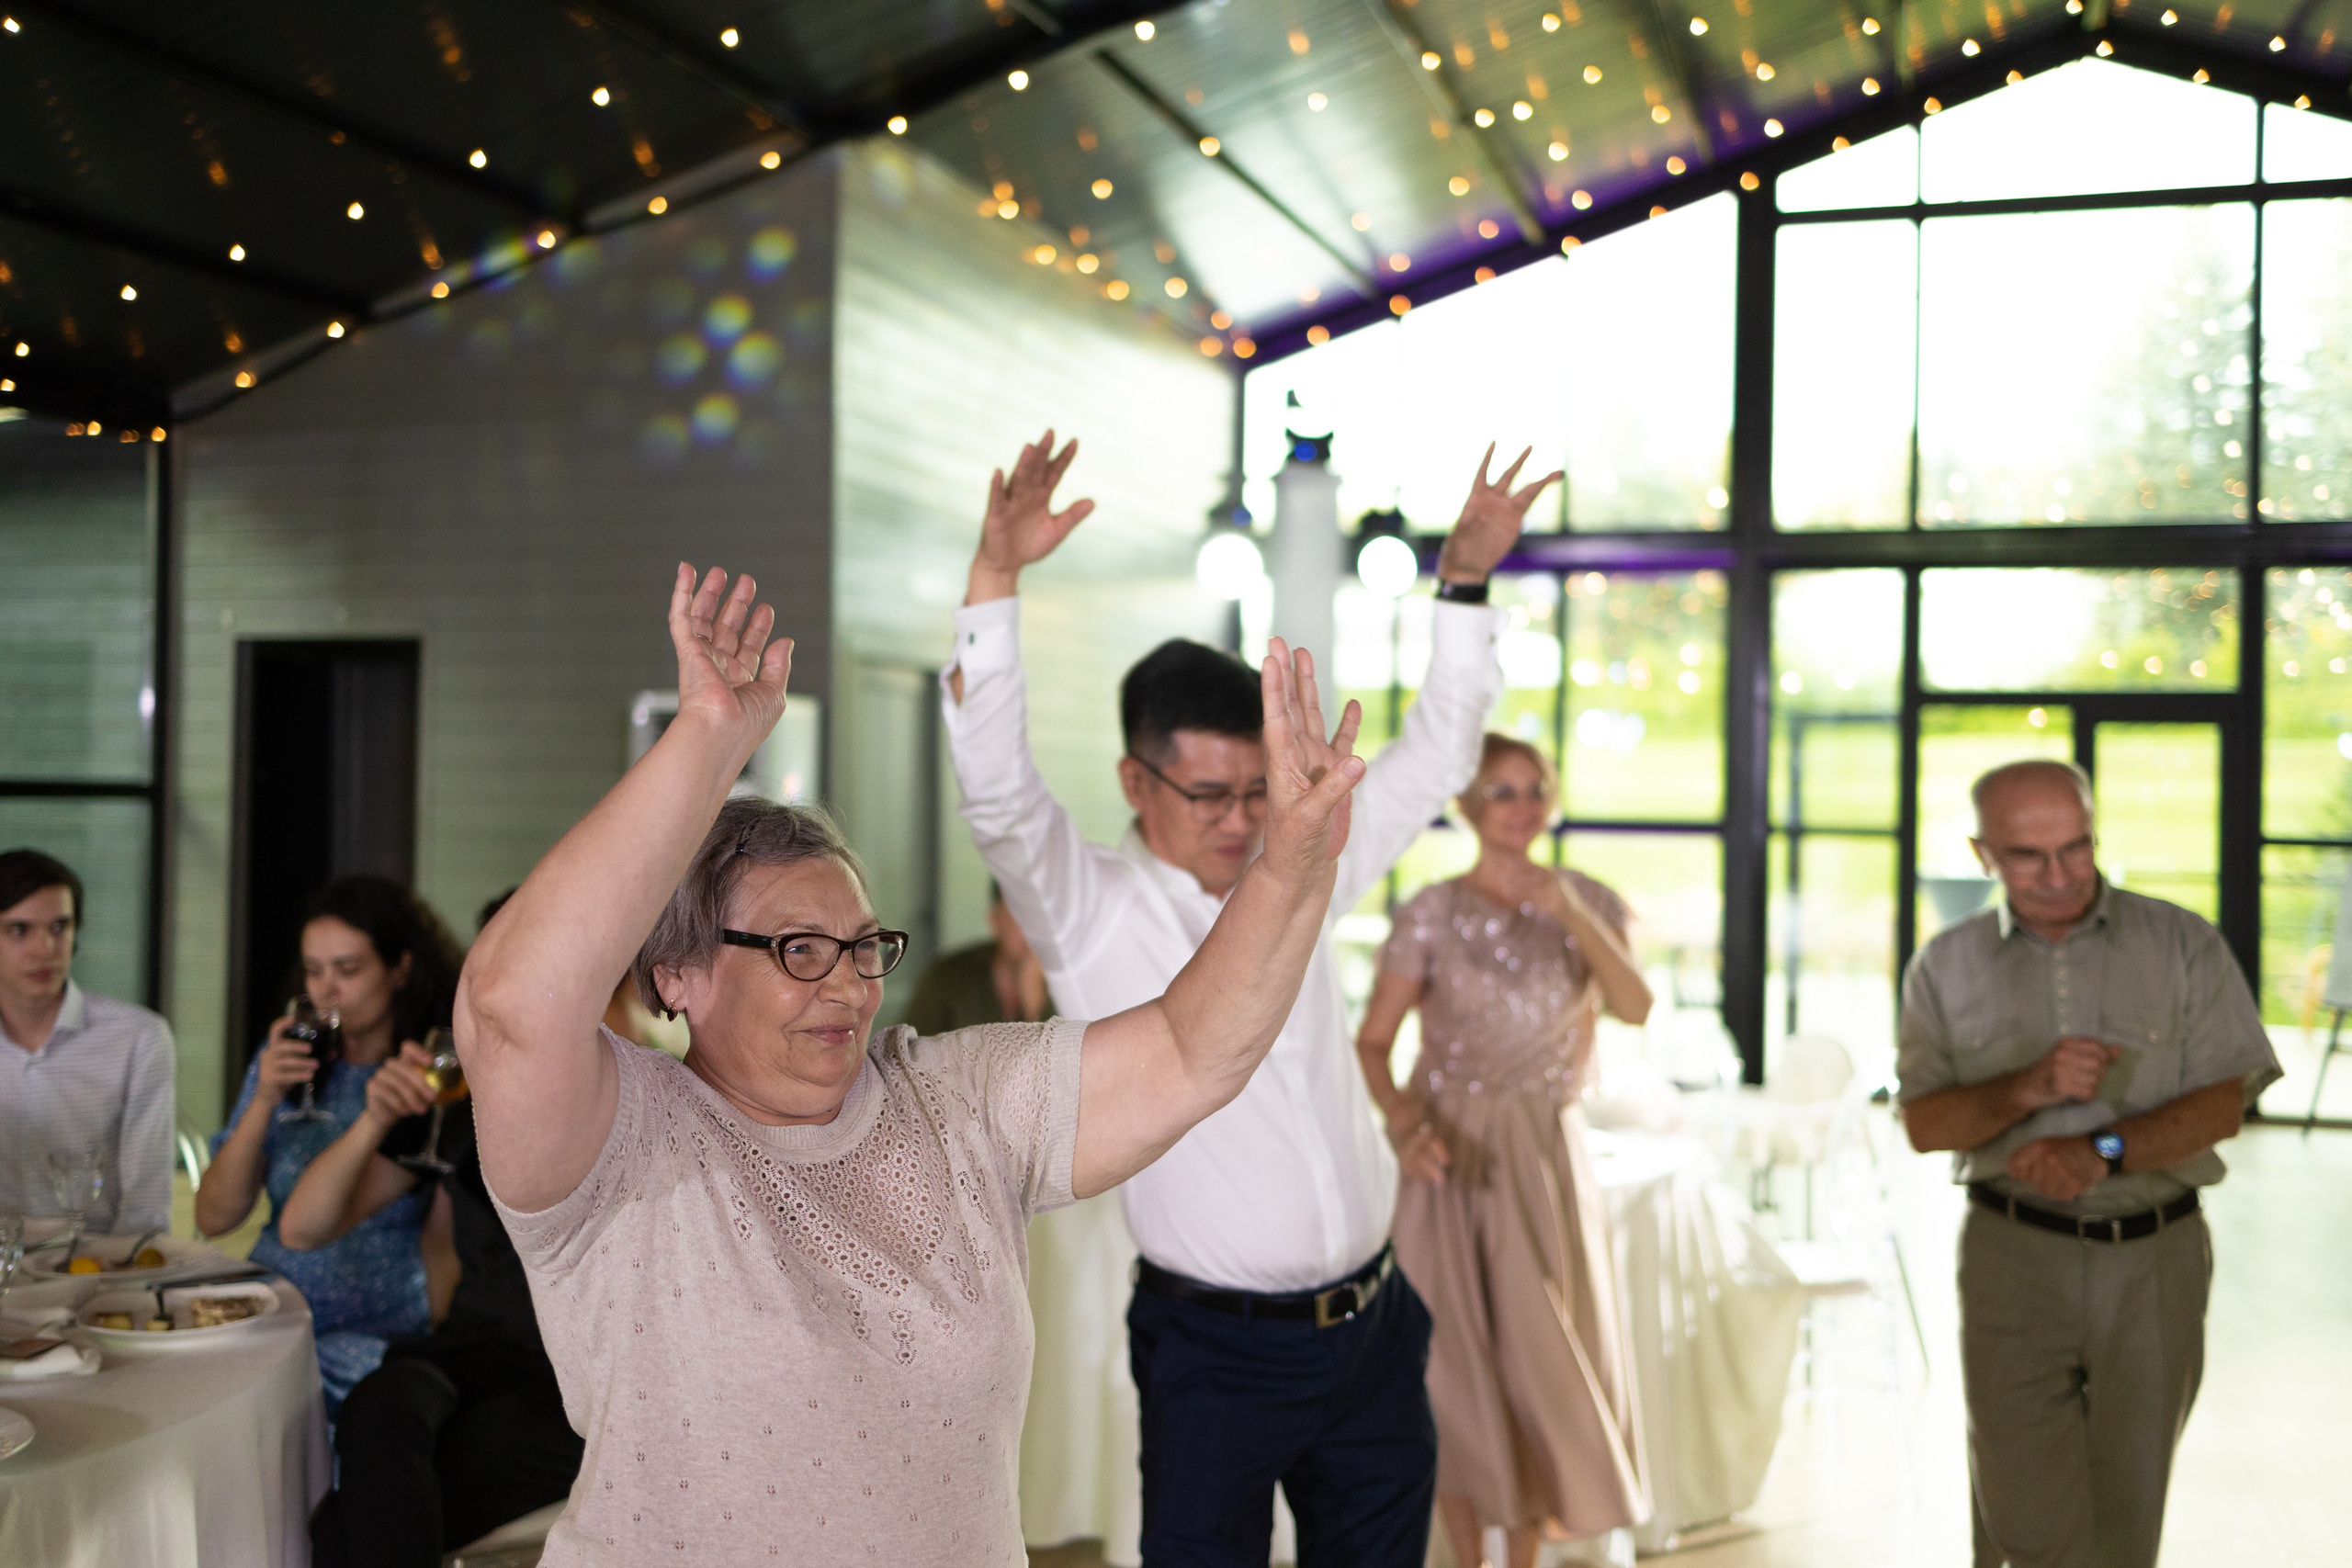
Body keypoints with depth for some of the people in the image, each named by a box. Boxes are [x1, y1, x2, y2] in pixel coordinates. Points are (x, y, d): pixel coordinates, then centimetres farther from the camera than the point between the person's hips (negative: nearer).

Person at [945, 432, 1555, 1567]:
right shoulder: (1089, 912, -6)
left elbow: (1434, 762, 13)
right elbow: (994, 785, -22)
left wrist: (1462, 585, 6)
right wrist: (996, 577, -32)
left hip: (1373, 1332, 5)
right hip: (1217, 1353, -5)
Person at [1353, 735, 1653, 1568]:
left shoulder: (1584, 900, 4)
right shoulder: (1431, 912, -3)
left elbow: (1635, 1007, -11)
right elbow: (1373, 1041, -4)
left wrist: (1574, 915, -22)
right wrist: (1404, 1124, -20)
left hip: (1546, 1153, 2)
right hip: (1453, 1152, -1)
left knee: (1541, 1351, 4)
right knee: (1453, 1358, 2)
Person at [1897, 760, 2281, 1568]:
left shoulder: (2183, 946, 0)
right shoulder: (1947, 966, 4)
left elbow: (2222, 1102, -5)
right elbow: (1925, 1123, 0)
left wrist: (2104, 1151, -20)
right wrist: (2030, 1087, -18)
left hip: (2153, 1260, 0)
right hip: (2012, 1257, 0)